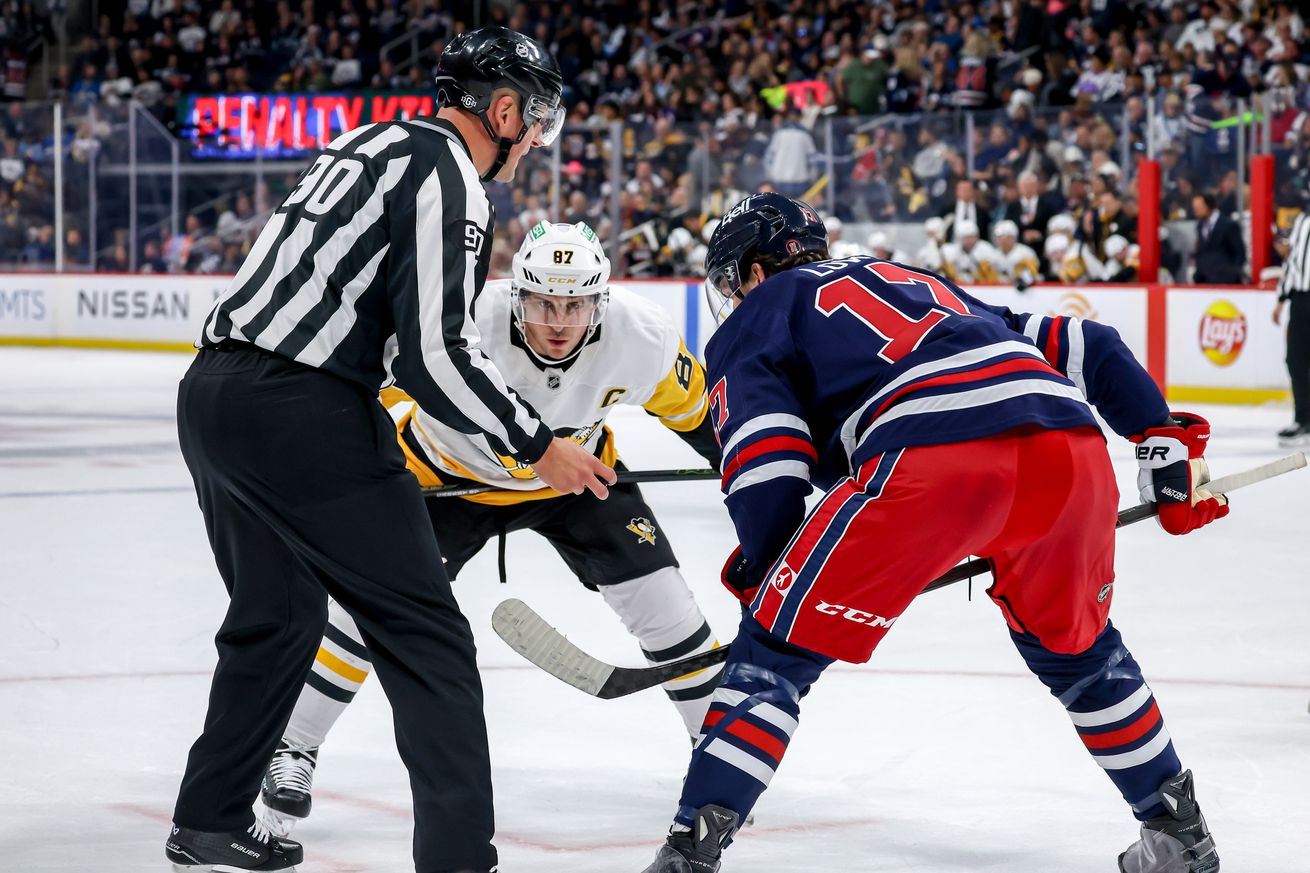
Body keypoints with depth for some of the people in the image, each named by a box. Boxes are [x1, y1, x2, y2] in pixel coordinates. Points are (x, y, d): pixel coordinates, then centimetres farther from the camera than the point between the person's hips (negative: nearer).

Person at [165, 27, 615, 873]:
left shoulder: (376, 143, 19)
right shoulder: (449, 176, -10)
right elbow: (436, 354, -17)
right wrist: (537, 444, -8)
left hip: (214, 392, 10)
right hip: (301, 413, -10)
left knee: (279, 614, 26)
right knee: (425, 634, -4)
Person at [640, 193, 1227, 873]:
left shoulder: (751, 322, 23)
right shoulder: (921, 284, 40)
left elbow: (769, 465, 5)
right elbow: (1082, 346, 32)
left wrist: (759, 572, 18)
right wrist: (1167, 441, 33)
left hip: (931, 464, -6)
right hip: (1073, 455, 6)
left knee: (780, 644, 7)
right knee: (1073, 645, 31)